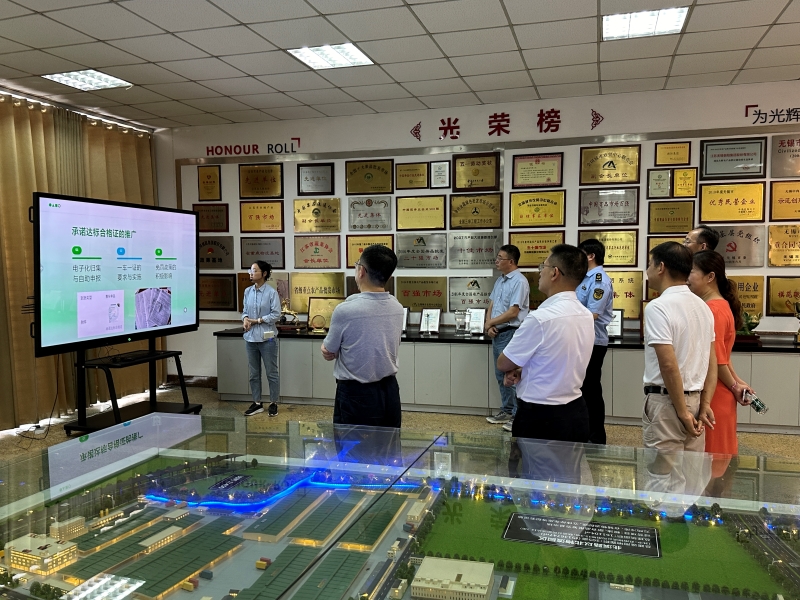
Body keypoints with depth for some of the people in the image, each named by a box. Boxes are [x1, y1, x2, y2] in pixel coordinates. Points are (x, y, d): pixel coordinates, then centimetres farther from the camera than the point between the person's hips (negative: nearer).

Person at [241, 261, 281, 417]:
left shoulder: (272, 293, -10)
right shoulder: (248, 291, 5)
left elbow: (276, 314, -11)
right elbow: (245, 311, 12)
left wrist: (257, 320, -14)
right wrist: (245, 319, -10)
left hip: (267, 338, -5)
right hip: (250, 337, 5)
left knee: (271, 372, 5)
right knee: (254, 373, 13)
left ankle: (273, 403, 16)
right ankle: (257, 403, 24)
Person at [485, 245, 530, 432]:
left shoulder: (519, 281, -15)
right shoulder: (500, 280, 13)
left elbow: (512, 313, -20)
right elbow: (492, 305, 15)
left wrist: (489, 323, -9)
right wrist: (490, 326, -2)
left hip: (511, 334, -9)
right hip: (497, 333, 9)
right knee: (501, 375, 15)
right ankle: (506, 411, 26)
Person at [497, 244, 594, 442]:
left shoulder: (540, 318, -23)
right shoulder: (586, 316, 2)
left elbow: (503, 364, -10)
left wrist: (514, 369, 10)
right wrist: (522, 370, 1)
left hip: (540, 417, -8)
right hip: (575, 413, 8)